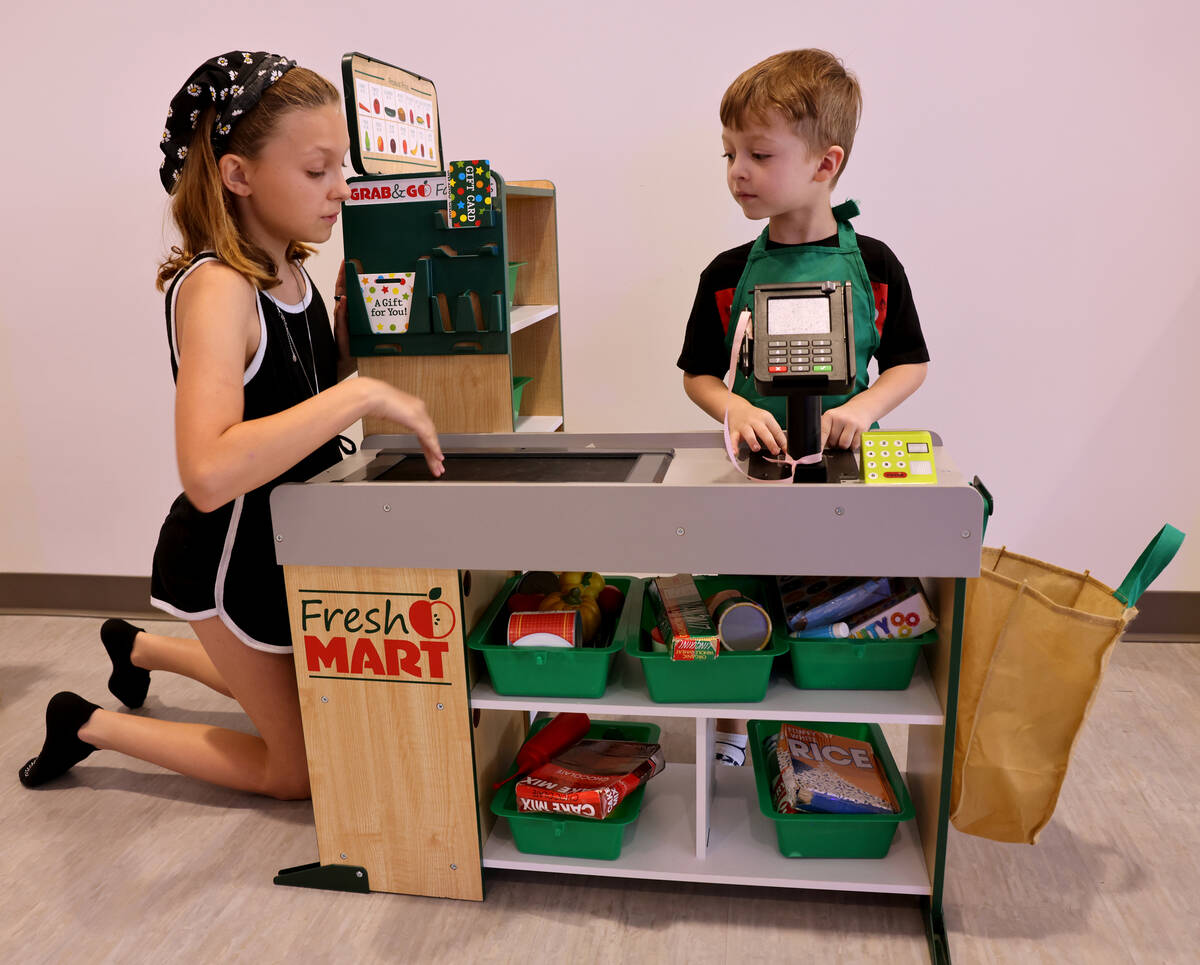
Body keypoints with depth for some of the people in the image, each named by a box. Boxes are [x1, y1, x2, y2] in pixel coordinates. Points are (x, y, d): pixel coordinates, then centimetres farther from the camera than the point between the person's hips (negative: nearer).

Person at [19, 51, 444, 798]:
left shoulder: (289, 269, -3)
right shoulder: (216, 289, -29)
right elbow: (210, 472, -43)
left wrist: (348, 304, -2)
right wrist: (365, 397, -41)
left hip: (292, 538, 8)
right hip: (232, 556, -8)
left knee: (318, 708, 30)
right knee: (305, 770, 9)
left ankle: (142, 649, 45)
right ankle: (91, 726, 20)